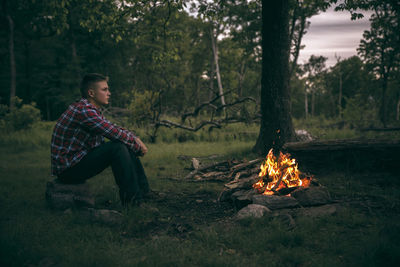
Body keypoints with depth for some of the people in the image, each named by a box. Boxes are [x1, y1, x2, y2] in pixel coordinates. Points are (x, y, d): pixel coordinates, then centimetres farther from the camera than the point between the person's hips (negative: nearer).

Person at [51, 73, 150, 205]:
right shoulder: (83, 110, -22)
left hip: (79, 159, 10)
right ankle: (131, 199, -13)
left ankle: (143, 192, 11)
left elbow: (115, 128, 17)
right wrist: (138, 146, -9)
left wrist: (135, 138, 1)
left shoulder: (93, 110, 10)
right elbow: (115, 133, -22)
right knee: (117, 147, -23)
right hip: (68, 169, -10)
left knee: (127, 146, 7)